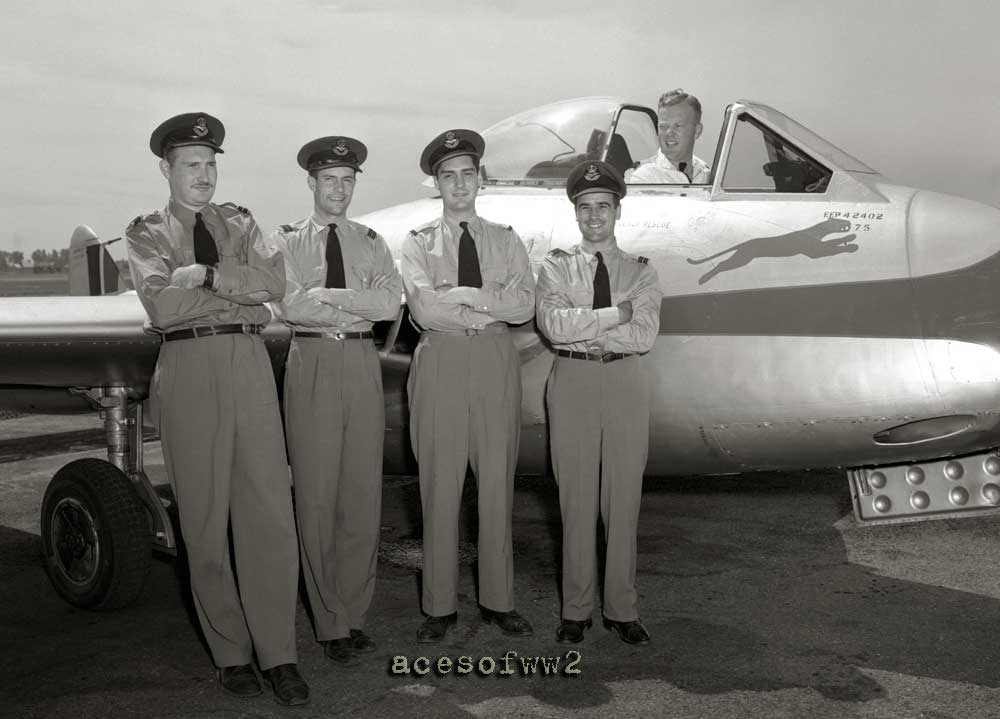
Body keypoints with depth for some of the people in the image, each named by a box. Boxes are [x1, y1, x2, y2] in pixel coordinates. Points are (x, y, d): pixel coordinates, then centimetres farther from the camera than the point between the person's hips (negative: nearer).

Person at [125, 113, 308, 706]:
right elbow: (161, 305, -9)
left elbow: (276, 282, 0)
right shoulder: (147, 233, 8)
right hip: (189, 366, -2)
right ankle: (231, 653, 14)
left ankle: (279, 654, 4)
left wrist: (205, 273, -9)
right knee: (204, 516, 2)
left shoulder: (239, 223, 17)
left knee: (271, 510, -3)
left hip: (250, 362, 2)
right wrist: (241, 284, -4)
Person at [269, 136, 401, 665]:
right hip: (311, 363, -2)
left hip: (362, 364, 2)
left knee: (363, 494, 3)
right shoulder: (286, 241, 9)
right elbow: (287, 304, -9)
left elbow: (391, 302, -2)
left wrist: (324, 295, -10)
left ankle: (353, 614, 15)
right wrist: (362, 305, -9)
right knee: (316, 497, -2)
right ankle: (331, 623, 8)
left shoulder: (371, 243, 15)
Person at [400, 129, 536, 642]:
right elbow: (424, 309, -8)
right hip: (441, 363, -2)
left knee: (498, 485, 5)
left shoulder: (505, 240, 13)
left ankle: (498, 601, 16)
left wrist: (461, 294, -10)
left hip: (496, 363, 2)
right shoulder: (418, 243, 8)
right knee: (439, 487, 0)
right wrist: (491, 306, -8)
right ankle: (440, 606, 11)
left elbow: (525, 306, -3)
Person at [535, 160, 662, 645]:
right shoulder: (555, 267, 6)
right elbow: (552, 324, -12)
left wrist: (582, 327, -11)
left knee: (624, 499, 4)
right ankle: (576, 610, 14)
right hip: (573, 382, -1)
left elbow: (644, 335, -8)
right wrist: (615, 315, -12)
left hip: (626, 383, 1)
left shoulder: (641, 271, 8)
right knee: (576, 499, 3)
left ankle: (622, 609, 16)